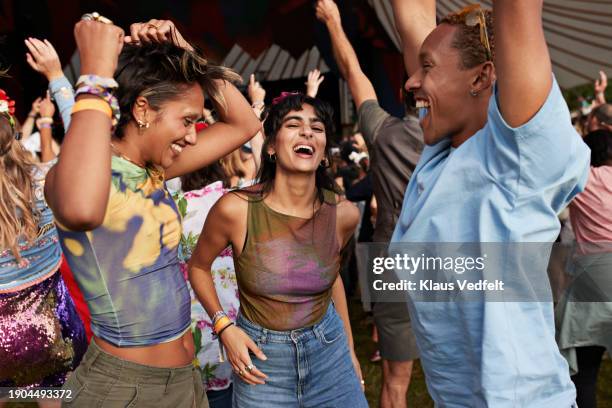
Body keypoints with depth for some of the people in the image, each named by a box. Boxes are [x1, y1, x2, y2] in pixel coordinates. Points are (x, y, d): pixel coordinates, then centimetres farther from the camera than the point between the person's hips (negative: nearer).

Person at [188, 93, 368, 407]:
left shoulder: (344, 214, -11)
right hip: (261, 357, -2)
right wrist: (223, 326, -12)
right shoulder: (235, 208, -19)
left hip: (329, 349, 2)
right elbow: (198, 267, 0)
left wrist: (350, 349, 14)